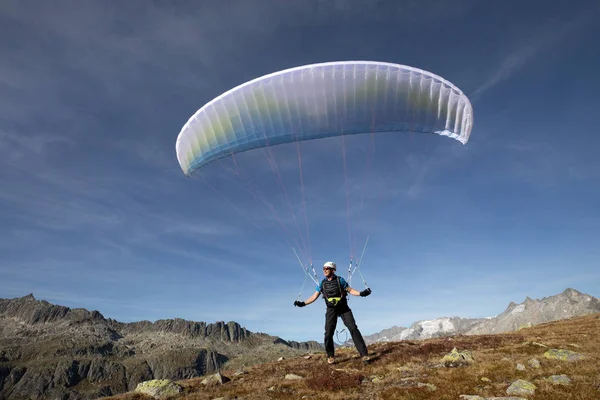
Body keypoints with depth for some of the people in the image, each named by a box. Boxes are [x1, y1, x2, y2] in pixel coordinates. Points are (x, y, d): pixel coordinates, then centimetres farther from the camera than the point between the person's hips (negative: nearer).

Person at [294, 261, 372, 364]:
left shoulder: (340, 280, -3)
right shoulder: (322, 283, 4)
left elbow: (350, 290, -1)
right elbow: (314, 296, 6)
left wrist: (361, 293, -17)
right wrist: (303, 303, -3)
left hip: (344, 308, -2)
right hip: (331, 310, 2)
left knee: (353, 329, -10)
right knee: (328, 334, -5)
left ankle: (364, 354, -6)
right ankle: (330, 356, 15)